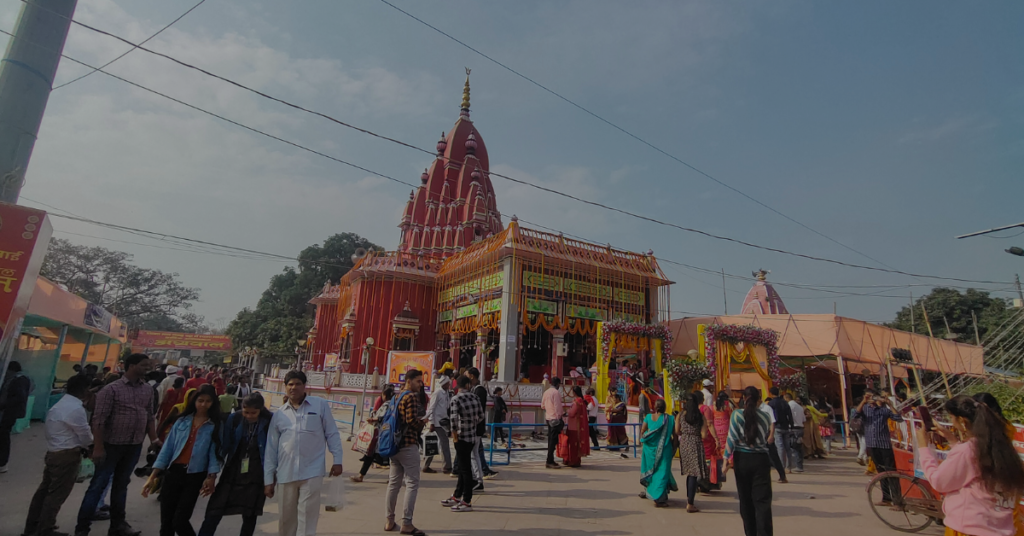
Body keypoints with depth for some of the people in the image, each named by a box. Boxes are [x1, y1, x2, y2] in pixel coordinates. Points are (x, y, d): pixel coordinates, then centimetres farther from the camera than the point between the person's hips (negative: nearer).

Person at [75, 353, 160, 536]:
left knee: (121, 484, 16)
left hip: (134, 446, 5)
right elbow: (99, 419, -13)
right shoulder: (112, 389, -12)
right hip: (112, 444, -5)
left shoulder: (147, 390, 4)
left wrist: (153, 439, 4)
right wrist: (98, 446, -17)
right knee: (98, 484, 4)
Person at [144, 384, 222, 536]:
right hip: (173, 473, 3)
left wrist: (211, 477, -17)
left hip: (194, 477, -3)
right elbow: (167, 448, 4)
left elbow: (214, 453, -6)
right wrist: (153, 476, 1)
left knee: (179, 521, -6)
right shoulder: (182, 421, 4)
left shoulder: (215, 426, -3)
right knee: (166, 522, 10)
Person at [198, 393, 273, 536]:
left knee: (249, 515, 8)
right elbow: (224, 444, 1)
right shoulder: (234, 418, -7)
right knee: (214, 511, 1)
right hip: (233, 471, 2)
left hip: (256, 475, -2)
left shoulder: (269, 421, -13)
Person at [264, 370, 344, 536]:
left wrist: (337, 460, -4)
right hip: (285, 475, 4)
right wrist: (268, 479, 10)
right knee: (286, 520, 15)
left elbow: (332, 434, 1)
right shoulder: (279, 414, 7)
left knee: (307, 518, -3)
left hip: (312, 472, -3)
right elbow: (271, 449, 10)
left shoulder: (320, 405, -1)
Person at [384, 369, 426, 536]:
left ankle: (389, 520, 20)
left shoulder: (398, 396, 15)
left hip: (395, 443, 9)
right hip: (408, 444, -9)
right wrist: (423, 422, -3)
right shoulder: (412, 396, -14)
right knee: (412, 483, -3)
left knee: (394, 482, 14)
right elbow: (412, 420, -21)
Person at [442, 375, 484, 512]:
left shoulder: (456, 399, -13)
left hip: (462, 438, -7)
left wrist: (454, 434, -12)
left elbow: (454, 417, -24)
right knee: (463, 468, 18)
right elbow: (481, 416, 8)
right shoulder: (475, 397, 4)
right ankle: (457, 496, 32)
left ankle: (467, 502, 10)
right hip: (472, 437, 7)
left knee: (465, 469, 1)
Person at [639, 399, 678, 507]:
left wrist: (642, 440, 16)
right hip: (664, 449, -2)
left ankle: (648, 491, 38)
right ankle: (659, 499, -2)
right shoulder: (670, 419, -7)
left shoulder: (649, 417, -4)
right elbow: (674, 435, -4)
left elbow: (642, 431, -1)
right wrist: (673, 448, 7)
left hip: (650, 448, 2)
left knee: (650, 469, 20)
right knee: (662, 471, 3)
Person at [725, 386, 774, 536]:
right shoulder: (764, 416, 0)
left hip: (742, 459, -1)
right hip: (760, 459, 1)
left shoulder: (737, 415, -8)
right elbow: (766, 438, 15)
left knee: (746, 499, 13)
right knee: (762, 500, 1)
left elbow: (731, 438, -11)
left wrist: (727, 458, -7)